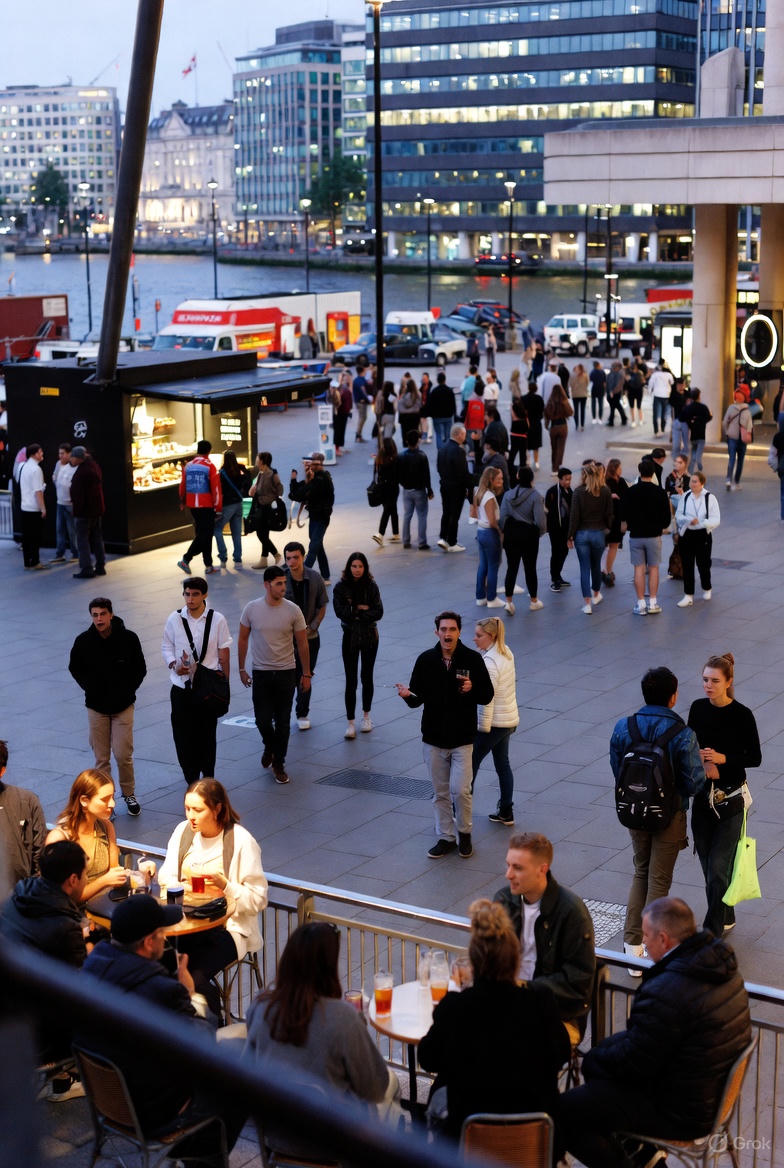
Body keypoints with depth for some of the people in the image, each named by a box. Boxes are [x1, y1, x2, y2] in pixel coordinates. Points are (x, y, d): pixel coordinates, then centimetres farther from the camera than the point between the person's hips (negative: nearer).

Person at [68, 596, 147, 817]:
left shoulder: (128, 638, -10)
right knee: (101, 758, 5)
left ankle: (129, 794, 19)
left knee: (123, 755, -3)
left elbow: (140, 669, 5)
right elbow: (74, 668, 10)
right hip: (96, 707, 1)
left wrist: (128, 690, -3)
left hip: (123, 707, -1)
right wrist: (89, 688, 1)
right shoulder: (84, 641, -8)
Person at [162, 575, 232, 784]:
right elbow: (166, 646, 9)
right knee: (183, 734, 1)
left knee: (207, 734, 7)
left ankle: (208, 777, 24)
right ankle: (191, 778, 16)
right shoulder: (174, 619, -2)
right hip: (181, 687, 1)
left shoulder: (217, 620, -4)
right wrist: (174, 665, -12)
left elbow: (224, 654, 1)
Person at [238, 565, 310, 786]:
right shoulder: (252, 609, -6)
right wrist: (242, 669, 6)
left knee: (282, 722, 4)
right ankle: (270, 747, 33)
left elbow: (302, 644, 1)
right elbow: (243, 639, 5)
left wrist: (306, 673, 3)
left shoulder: (293, 610, -8)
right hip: (261, 673, 0)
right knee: (262, 719, 0)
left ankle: (278, 764, 19)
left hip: (286, 672, 0)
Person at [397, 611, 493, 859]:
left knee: (460, 790, -7)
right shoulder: (426, 660, -1)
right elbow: (417, 699, 3)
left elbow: (487, 696, -2)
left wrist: (472, 689, -23)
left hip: (463, 738, -2)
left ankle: (464, 833, 16)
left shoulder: (472, 659, -6)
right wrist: (407, 695, -20)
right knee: (440, 792, 11)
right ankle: (446, 837, 25)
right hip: (434, 737, 2)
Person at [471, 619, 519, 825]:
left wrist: (483, 728, -18)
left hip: (493, 721, -10)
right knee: (502, 765, 18)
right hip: (509, 719, 10)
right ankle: (506, 813, 25)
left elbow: (487, 698, -23)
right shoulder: (505, 652, 5)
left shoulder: (490, 662, -23)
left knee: (470, 765, -1)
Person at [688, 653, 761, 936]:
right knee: (708, 865, 14)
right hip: (702, 796, 5)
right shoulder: (698, 708, 0)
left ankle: (712, 932, 2)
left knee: (718, 867, -6)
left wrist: (723, 759, -22)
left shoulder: (742, 715, -14)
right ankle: (725, 918, 33)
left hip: (730, 799, -5)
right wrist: (701, 761, -11)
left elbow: (755, 757, -8)